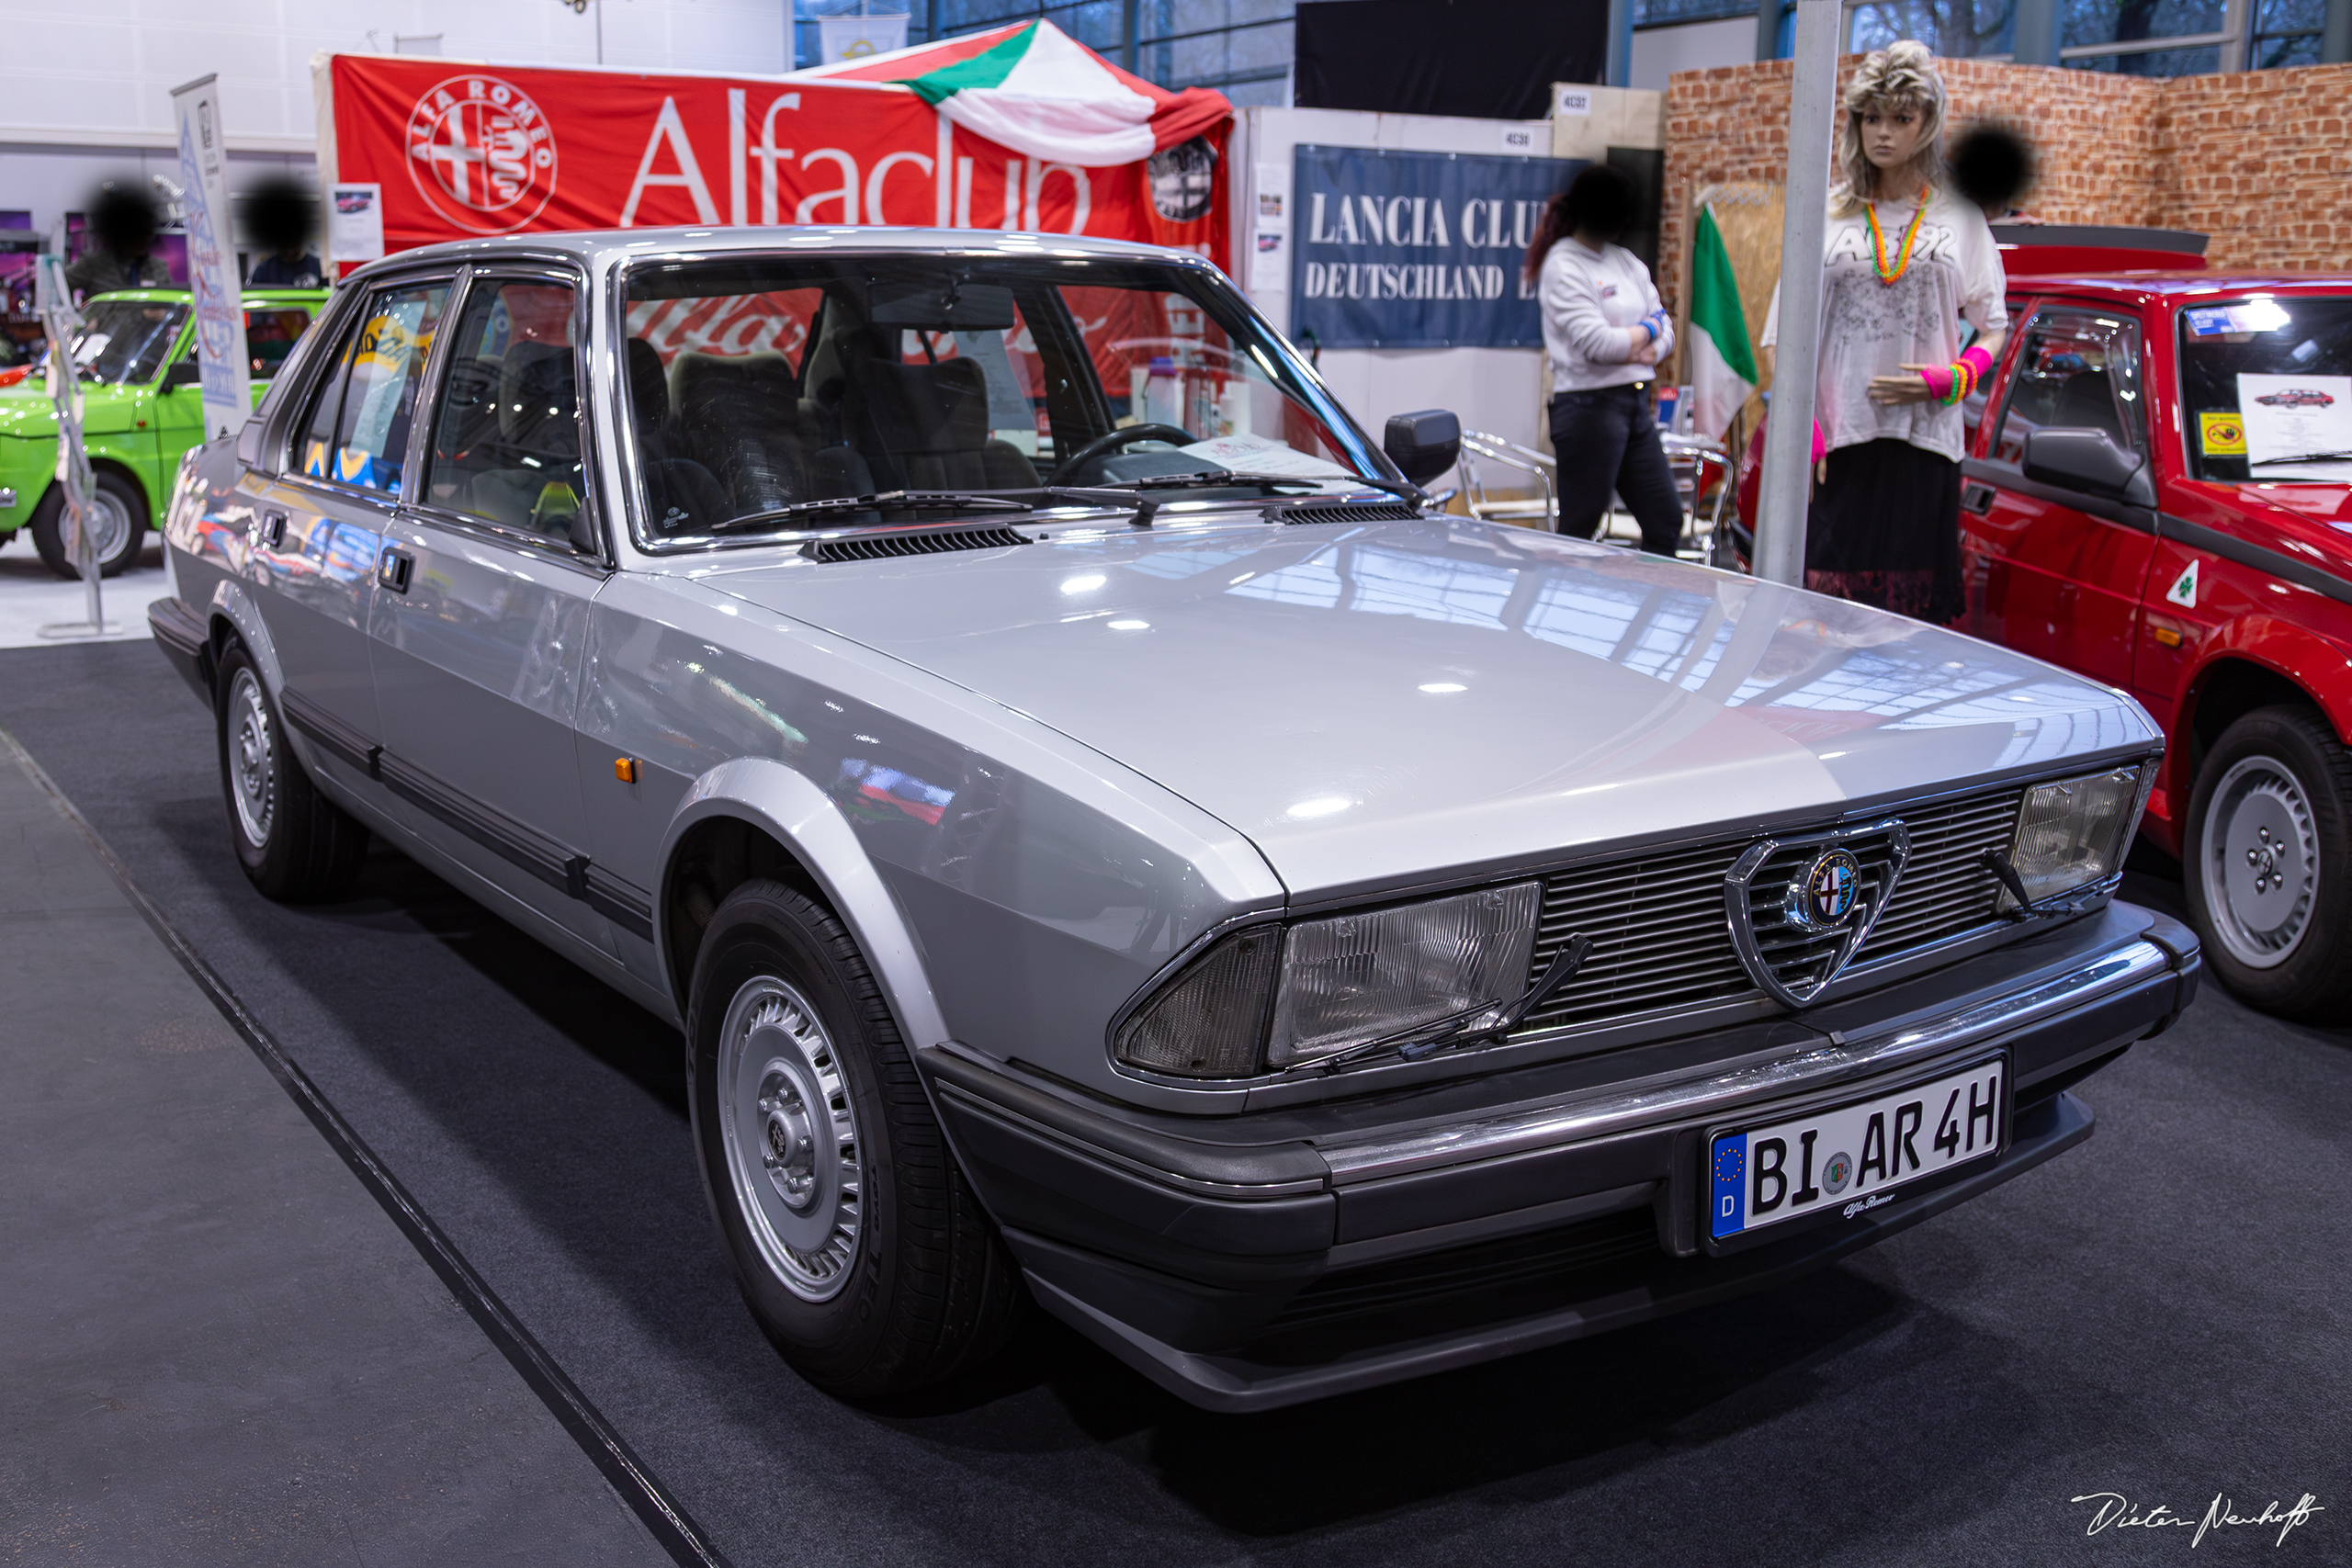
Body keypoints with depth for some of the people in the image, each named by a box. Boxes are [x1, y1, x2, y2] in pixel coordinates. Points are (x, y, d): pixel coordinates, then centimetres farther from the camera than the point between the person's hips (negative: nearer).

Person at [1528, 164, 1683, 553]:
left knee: (1665, 521, 8)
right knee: (1578, 532, -4)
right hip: (1590, 407, -8)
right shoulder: (1563, 267, -9)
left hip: (1636, 403, 8)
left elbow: (1666, 332, 13)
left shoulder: (1626, 261, 15)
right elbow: (1595, 342, -19)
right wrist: (1647, 330, -2)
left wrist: (1644, 351, -10)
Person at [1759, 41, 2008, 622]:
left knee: (1917, 615, -3)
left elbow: (1994, 330, 14)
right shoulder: (1827, 217, 12)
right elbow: (1780, 338, 9)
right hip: (1837, 441, 0)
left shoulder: (1960, 218, 12)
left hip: (1925, 440, 0)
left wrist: (1950, 380, -7)